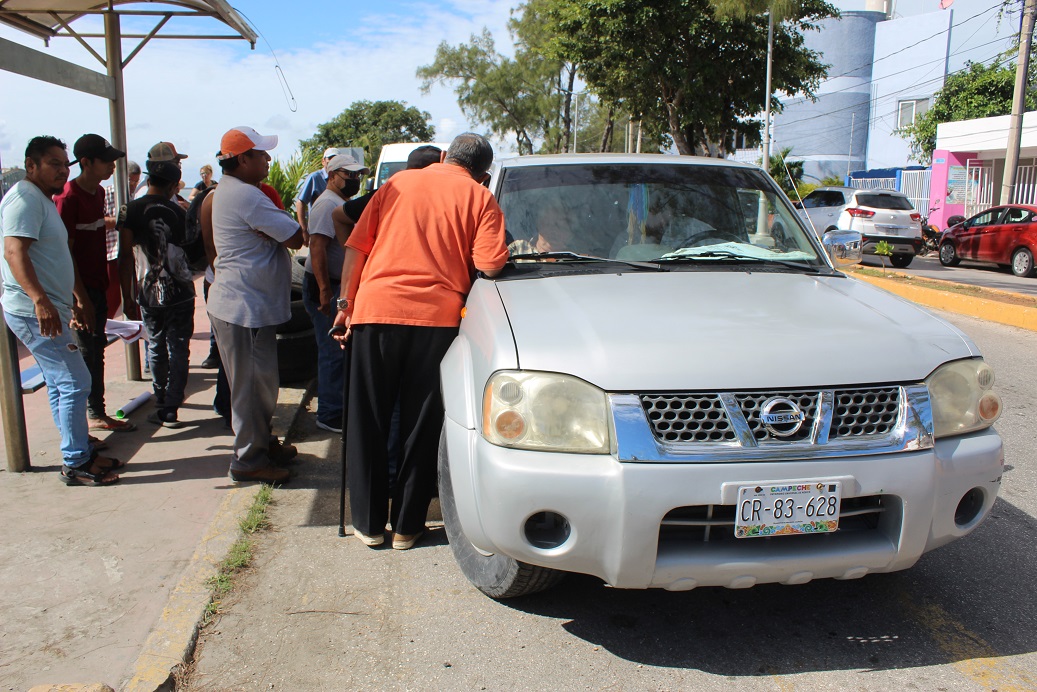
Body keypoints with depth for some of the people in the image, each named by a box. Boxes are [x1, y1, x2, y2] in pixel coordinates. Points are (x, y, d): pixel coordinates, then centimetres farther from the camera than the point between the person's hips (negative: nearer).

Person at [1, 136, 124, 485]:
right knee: (75, 382, -8)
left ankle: (81, 455, 23)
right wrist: (40, 300, -37)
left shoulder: (43, 200, 20)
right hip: (35, 312, -11)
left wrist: (74, 303, 28)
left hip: (49, 310, 11)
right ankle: (76, 463, 0)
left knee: (61, 384, 14)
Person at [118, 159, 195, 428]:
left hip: (149, 294, 0)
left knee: (156, 349, 16)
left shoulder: (131, 210, -4)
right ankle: (171, 408, 0)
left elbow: (125, 254, -7)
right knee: (178, 351, 5)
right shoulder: (178, 212, 1)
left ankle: (162, 404, 25)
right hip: (180, 292, 0)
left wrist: (127, 295, -1)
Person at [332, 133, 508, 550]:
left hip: (375, 308, 2)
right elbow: (490, 265, -4)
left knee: (367, 422, 11)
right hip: (437, 315, -1)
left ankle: (369, 522, 18)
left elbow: (356, 246, 9)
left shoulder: (398, 183, 16)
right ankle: (406, 525, 17)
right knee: (422, 425, 9)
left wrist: (345, 302, 11)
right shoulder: (480, 198, 8)